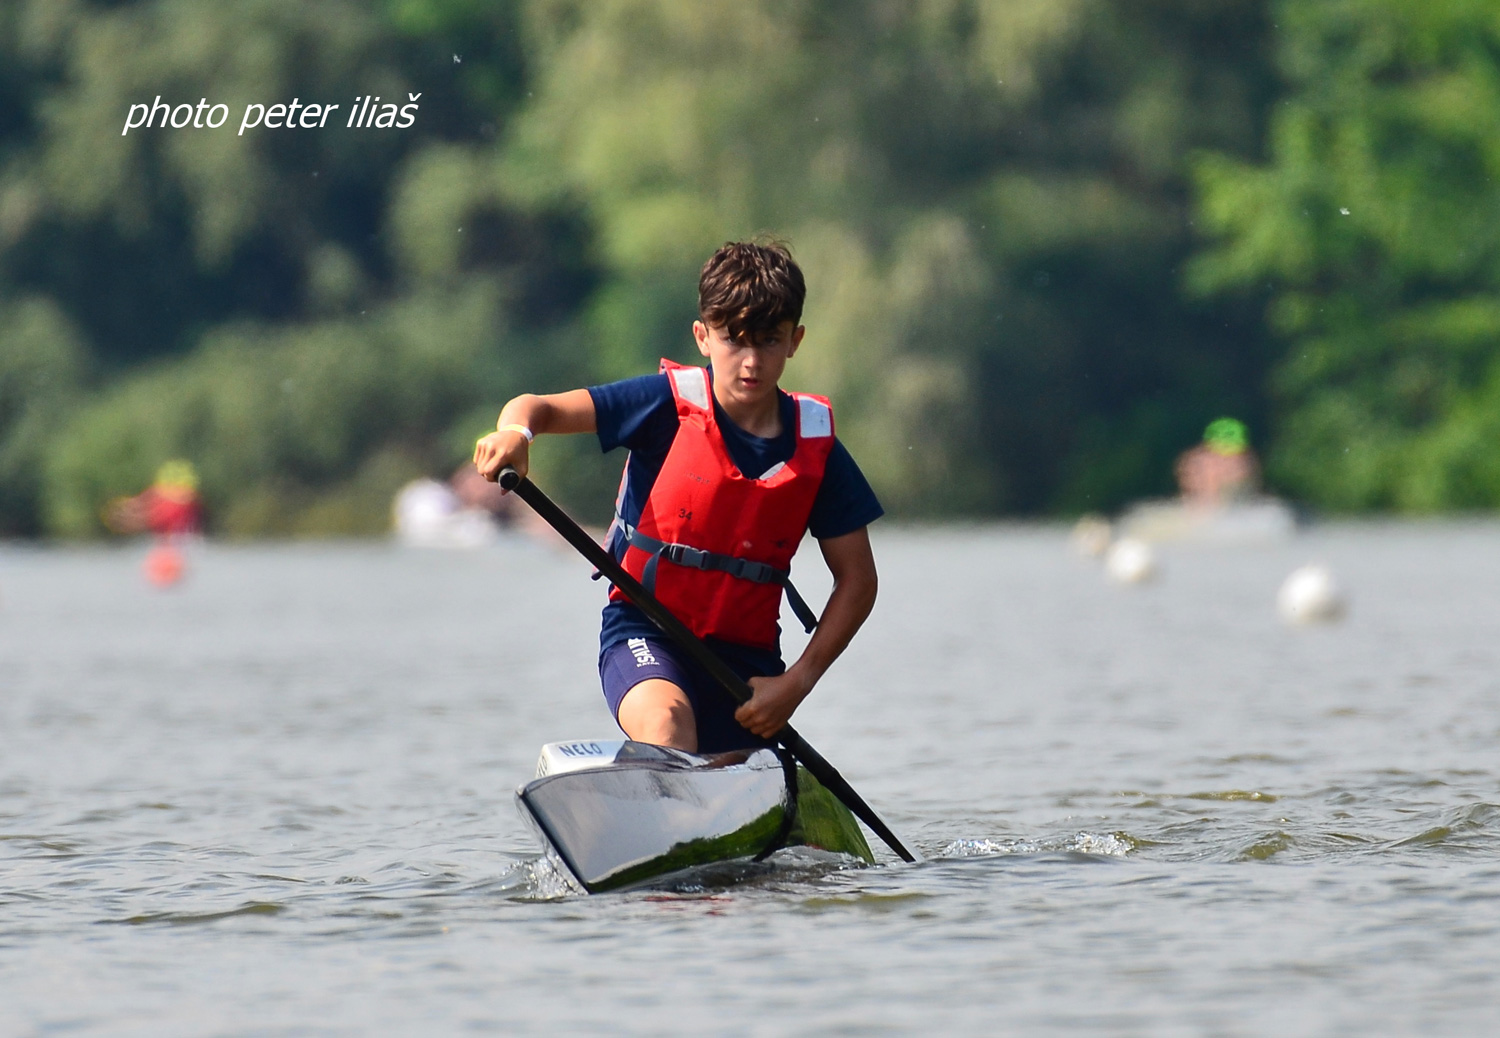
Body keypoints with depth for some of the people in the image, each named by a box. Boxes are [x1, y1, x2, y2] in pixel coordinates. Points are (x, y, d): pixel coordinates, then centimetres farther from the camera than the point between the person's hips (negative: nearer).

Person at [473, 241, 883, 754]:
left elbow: (857, 580, 3)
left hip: (745, 654, 4)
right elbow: (542, 408, -13)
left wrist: (796, 683, -7)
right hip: (644, 632, -4)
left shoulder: (815, 449, -2)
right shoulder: (671, 405, -8)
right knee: (666, 720, -35)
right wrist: (515, 430, -38)